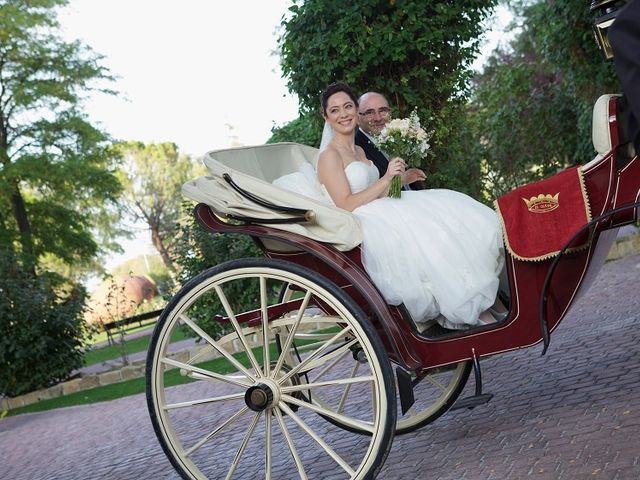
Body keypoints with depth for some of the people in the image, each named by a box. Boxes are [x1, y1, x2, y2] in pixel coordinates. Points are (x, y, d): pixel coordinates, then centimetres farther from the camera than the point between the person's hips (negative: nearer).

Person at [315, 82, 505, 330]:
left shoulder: (359, 151, 22)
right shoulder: (329, 155, -5)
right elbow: (345, 205, -15)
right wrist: (385, 180, -12)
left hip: (381, 218, 9)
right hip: (359, 228, -9)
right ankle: (472, 311, -19)